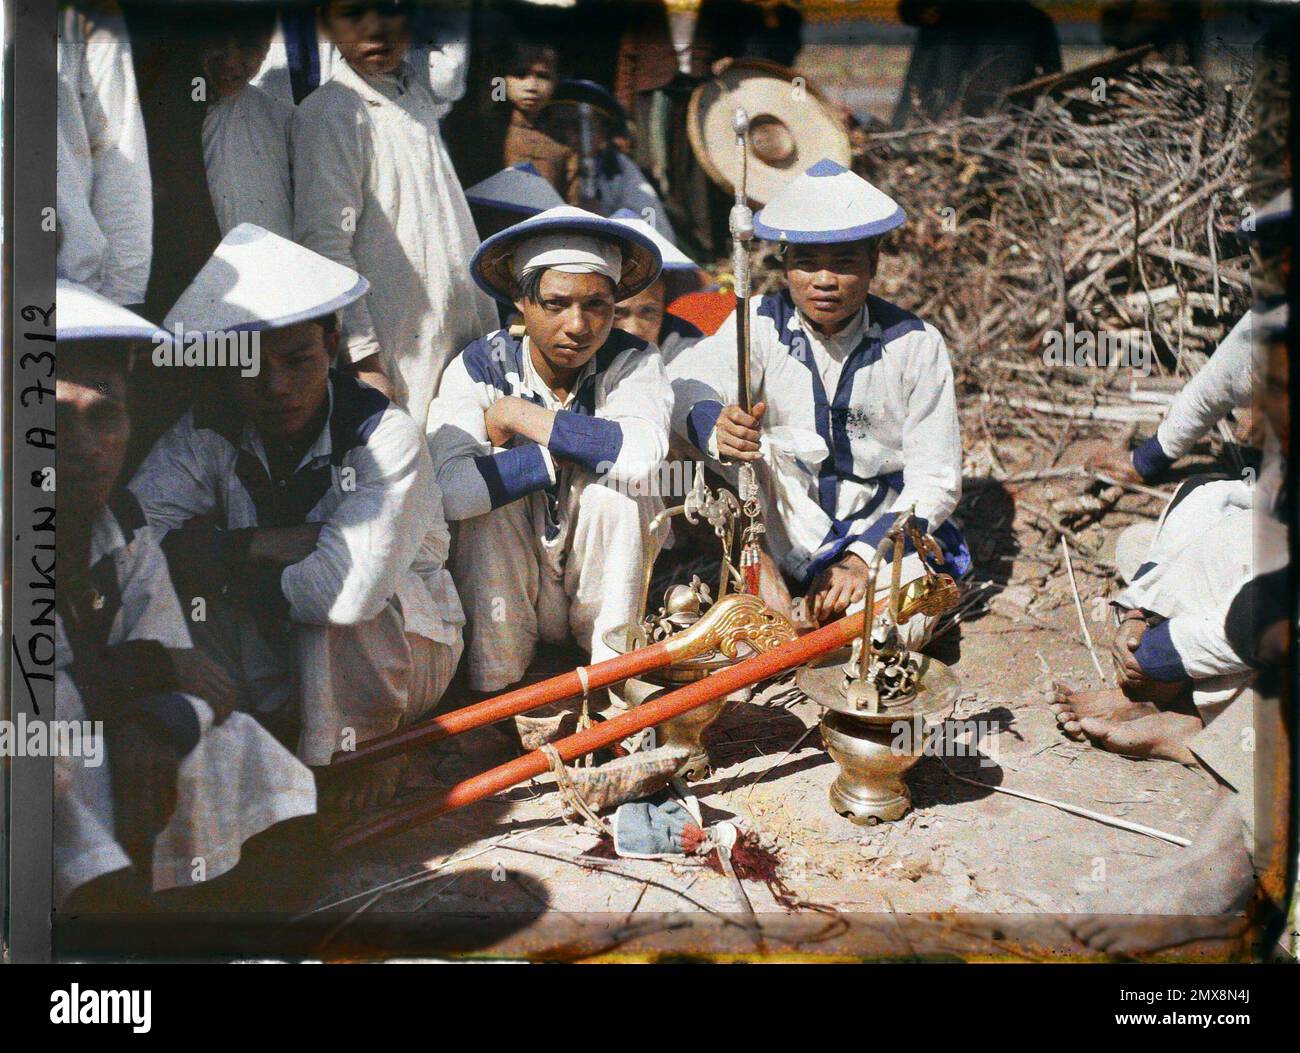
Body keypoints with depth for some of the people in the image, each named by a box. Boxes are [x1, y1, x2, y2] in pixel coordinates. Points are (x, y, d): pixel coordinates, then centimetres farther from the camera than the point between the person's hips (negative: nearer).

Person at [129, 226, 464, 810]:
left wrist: (221, 567, -24)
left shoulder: (387, 438, -24)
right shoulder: (203, 433, -11)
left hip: (398, 651, -3)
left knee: (342, 599, -34)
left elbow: (350, 587, -39)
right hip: (272, 666, 3)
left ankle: (371, 745, -8)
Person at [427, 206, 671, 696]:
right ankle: (494, 685, -16)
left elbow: (643, 456, -36)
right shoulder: (478, 367, -14)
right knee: (491, 492, -28)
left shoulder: (633, 362, -12)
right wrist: (577, 449, -29)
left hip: (604, 578, 0)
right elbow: (450, 489, -33)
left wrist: (519, 415, -28)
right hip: (507, 589, 0)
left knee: (613, 488, -27)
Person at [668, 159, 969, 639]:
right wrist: (715, 427, -50)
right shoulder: (762, 324, -8)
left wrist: (862, 556, -24)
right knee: (748, 440, -24)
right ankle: (762, 570, -14)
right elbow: (683, 383, -26)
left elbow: (935, 482, -11)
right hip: (787, 533, 1)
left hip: (885, 529, -1)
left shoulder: (915, 343, -10)